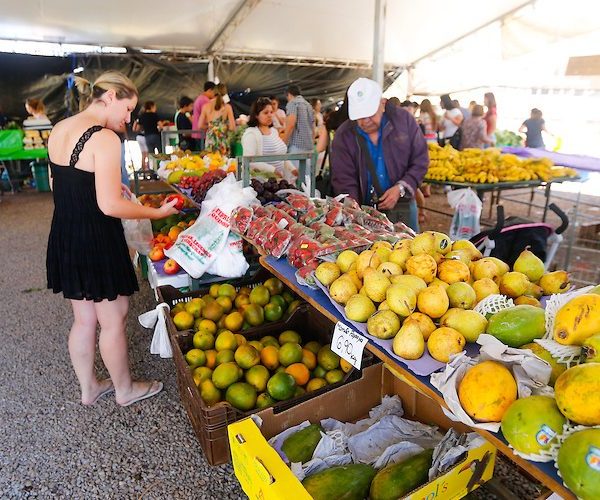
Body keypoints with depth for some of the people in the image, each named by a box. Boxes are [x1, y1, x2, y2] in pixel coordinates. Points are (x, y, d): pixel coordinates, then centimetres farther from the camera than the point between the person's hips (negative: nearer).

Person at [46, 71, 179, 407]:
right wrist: (157, 212, -13)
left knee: (84, 319, 21)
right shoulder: (105, 138, -19)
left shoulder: (59, 130, 7)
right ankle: (125, 390, 30)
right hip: (97, 241, -8)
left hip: (64, 238, 9)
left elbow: (60, 185, 16)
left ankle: (89, 387, 38)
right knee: (113, 320, 10)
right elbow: (110, 206, -24)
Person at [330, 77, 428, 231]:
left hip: (402, 207, 1)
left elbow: (420, 160, 1)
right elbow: (343, 180, -10)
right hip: (362, 210, -1)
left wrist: (401, 188, -15)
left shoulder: (403, 119, -3)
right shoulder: (343, 136, -6)